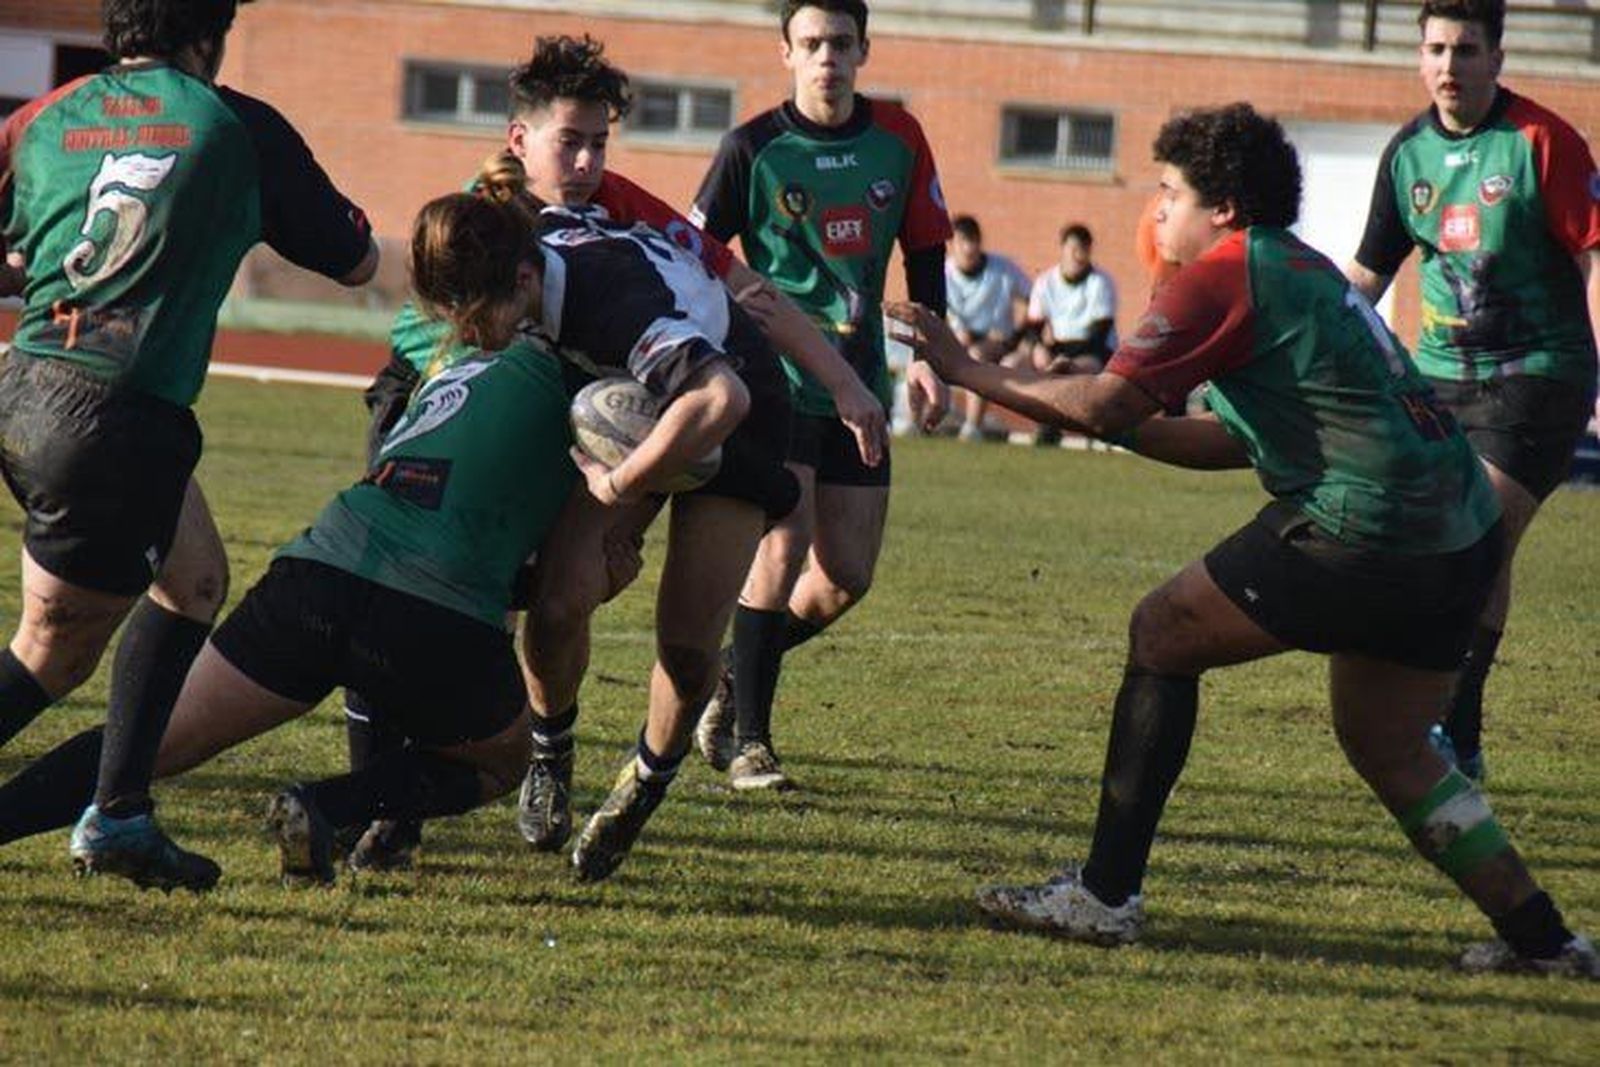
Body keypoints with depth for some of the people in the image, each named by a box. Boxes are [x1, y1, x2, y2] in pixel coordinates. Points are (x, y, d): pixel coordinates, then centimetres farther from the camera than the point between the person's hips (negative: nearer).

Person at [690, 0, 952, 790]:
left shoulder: (898, 139, 4)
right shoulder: (755, 148, -6)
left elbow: (925, 251, 12)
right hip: (776, 375, -5)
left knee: (848, 575, 4)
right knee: (785, 546, -18)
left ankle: (735, 673, 28)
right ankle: (748, 740, -8)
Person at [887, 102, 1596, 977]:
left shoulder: (1228, 275, -5)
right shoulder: (1302, 271, 24)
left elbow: (1106, 403, -9)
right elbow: (1241, 439, 27)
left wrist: (971, 373, 2)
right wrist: (1115, 425, 21)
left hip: (1360, 529, -9)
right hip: (1459, 536, 9)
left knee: (1160, 636, 4)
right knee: (1386, 747, 22)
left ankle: (1105, 895, 3)